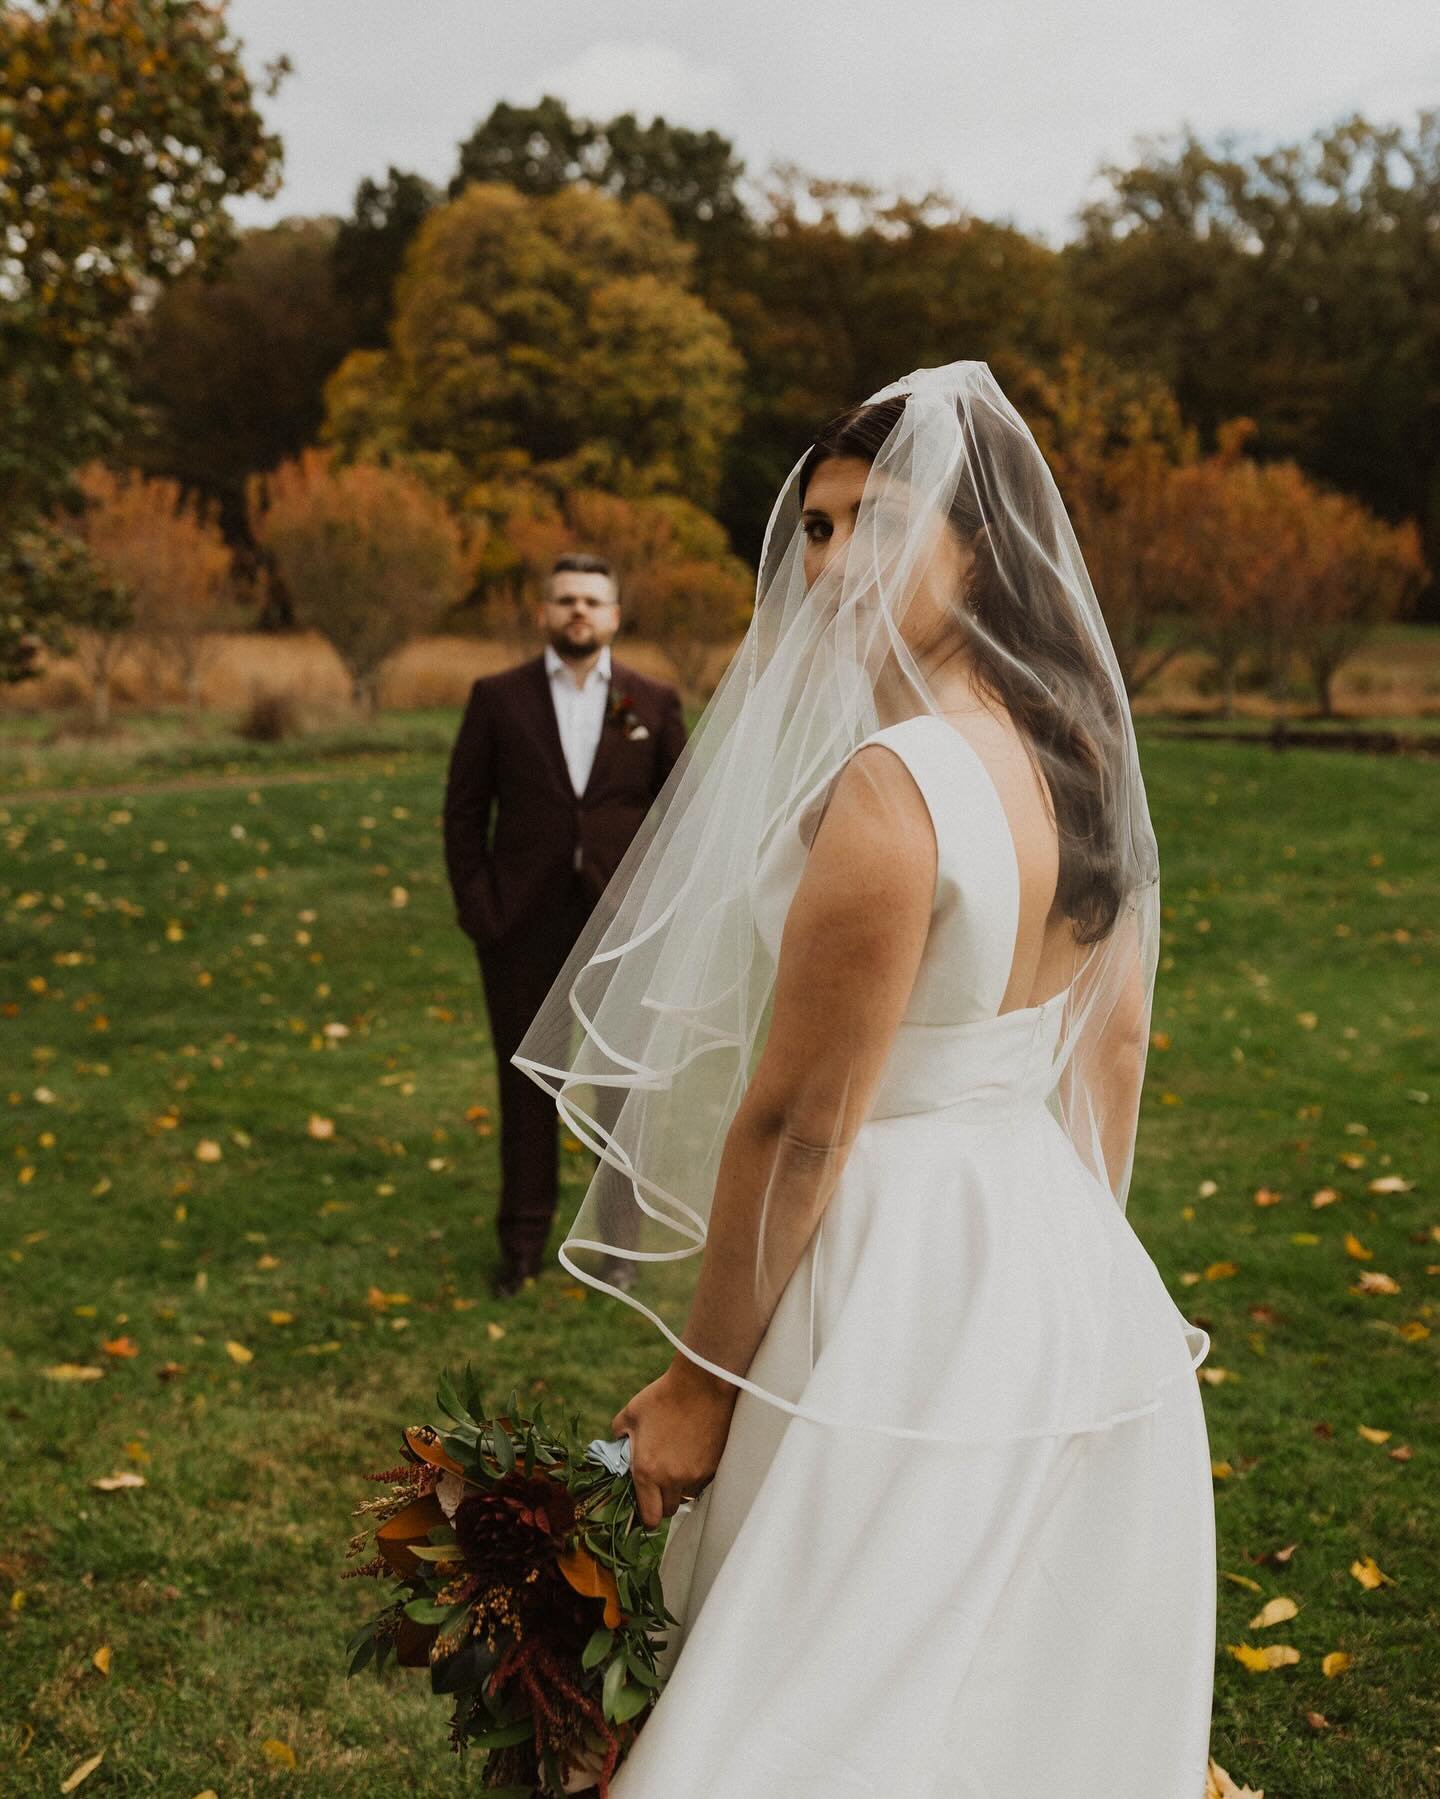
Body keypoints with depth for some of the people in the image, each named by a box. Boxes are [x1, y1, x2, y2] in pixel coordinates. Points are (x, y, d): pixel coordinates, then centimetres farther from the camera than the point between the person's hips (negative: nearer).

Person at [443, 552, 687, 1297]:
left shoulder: (653, 703, 4)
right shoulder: (498, 698, 3)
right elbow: (464, 811, 3)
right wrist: (477, 908, -5)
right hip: (524, 927, 0)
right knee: (526, 1084, 8)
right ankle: (523, 1240, 20)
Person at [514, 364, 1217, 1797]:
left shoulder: (891, 786, -23)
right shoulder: (1079, 763, 4)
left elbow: (795, 1125, -20)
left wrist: (699, 1382, -10)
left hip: (905, 1310, -9)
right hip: (1074, 1284, 9)